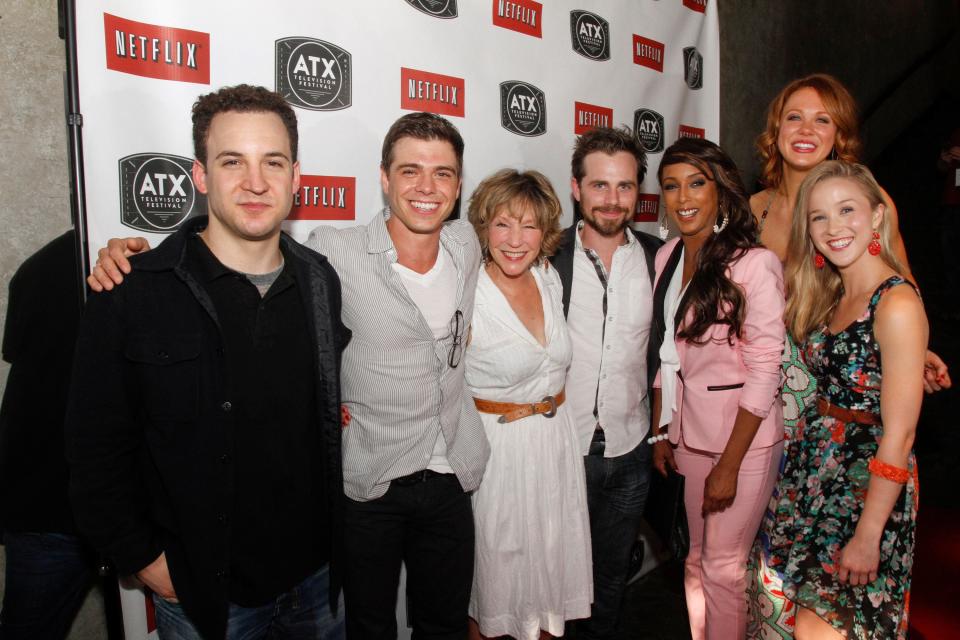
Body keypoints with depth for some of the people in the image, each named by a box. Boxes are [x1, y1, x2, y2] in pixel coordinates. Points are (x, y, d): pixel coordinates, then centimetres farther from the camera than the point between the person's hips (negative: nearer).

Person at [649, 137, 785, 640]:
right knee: (697, 559, 18)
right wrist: (660, 431, 9)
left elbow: (765, 371, -16)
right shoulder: (667, 258, 3)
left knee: (723, 565, 7)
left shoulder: (755, 264, -17)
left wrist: (729, 466, -14)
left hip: (745, 435, -5)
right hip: (690, 430, 6)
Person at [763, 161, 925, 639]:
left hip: (866, 482, -7)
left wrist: (868, 536, -17)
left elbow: (899, 434, -20)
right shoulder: (829, 295, 7)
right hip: (814, 466, 7)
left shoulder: (897, 304, -19)